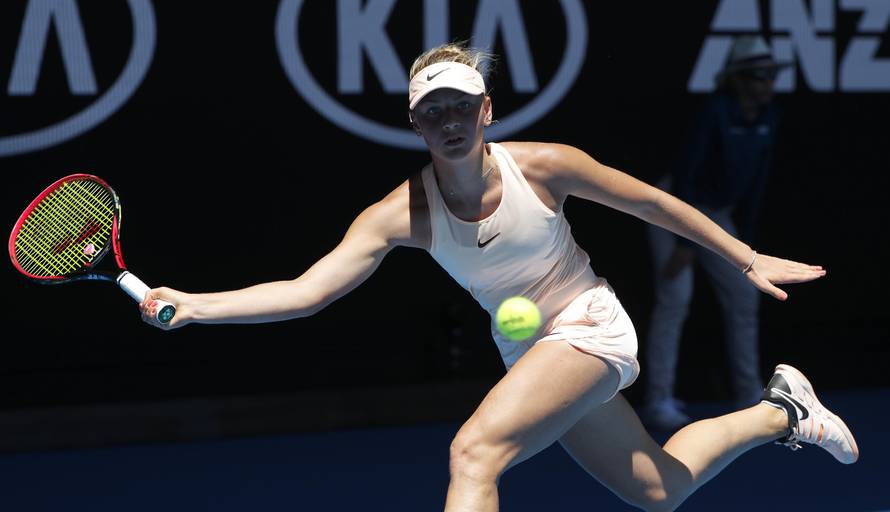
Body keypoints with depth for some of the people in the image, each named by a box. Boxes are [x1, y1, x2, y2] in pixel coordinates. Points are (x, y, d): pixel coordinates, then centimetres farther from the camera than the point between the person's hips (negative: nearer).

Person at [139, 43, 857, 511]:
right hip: (528, 355, 5)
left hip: (589, 328, -5)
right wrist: (193, 305, -35)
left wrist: (748, 261, 0)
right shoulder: (402, 213, -15)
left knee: (475, 450, -29)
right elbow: (308, 290, -21)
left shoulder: (543, 167, -19)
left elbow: (651, 202, -6)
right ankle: (779, 412, 44)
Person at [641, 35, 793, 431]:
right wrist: (684, 242, -27)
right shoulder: (715, 112, -27)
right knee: (676, 297, -16)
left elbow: (757, 178, 4)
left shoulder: (768, 115, -5)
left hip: (715, 214, 8)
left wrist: (746, 237, 6)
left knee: (743, 295, 4)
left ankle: (749, 396, 12)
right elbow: (685, 175, -27)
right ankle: (658, 402, -13)